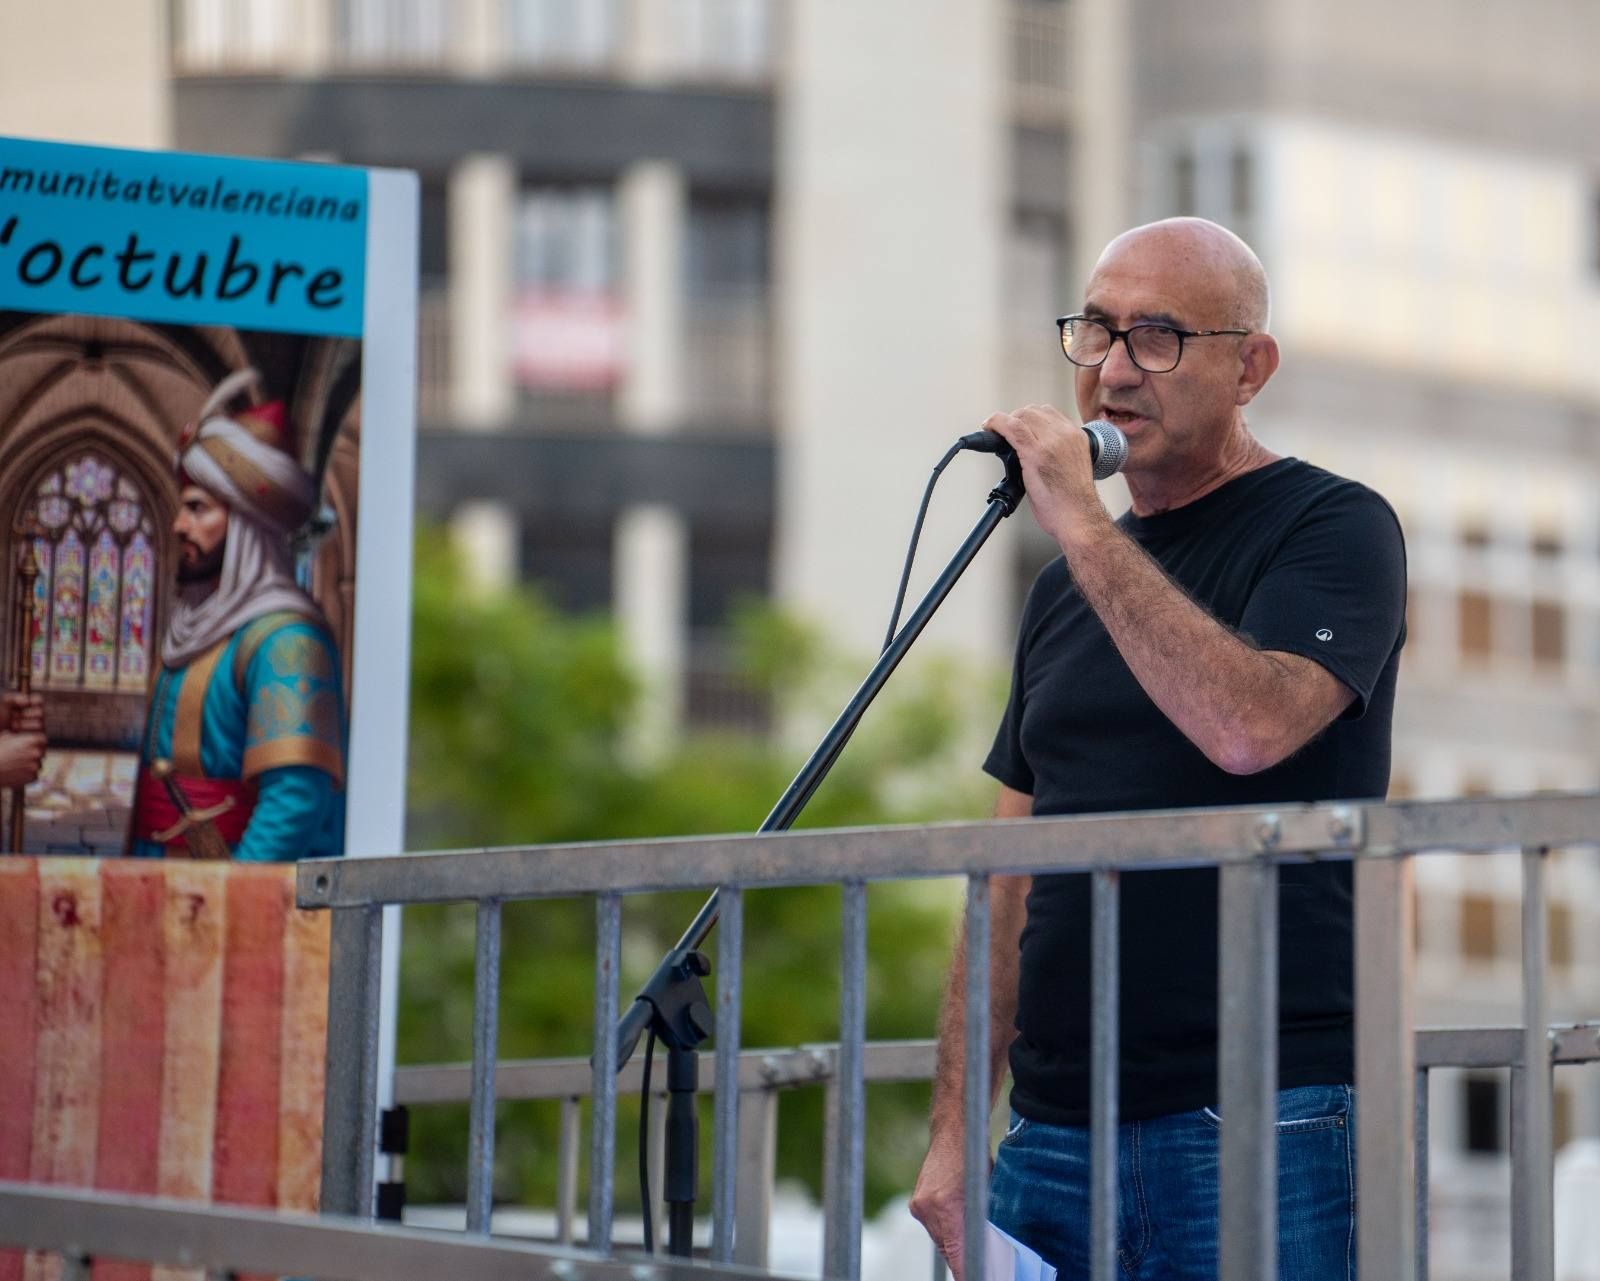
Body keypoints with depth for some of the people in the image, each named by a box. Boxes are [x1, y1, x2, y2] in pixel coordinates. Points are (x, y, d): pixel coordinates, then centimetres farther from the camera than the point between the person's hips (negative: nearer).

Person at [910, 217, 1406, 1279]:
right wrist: (953, 1132, 9)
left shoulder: (1333, 528, -2)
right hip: (1054, 1136, 6)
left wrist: (1083, 527, -16)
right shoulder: (1069, 589, 18)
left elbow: (1248, 728, -22)